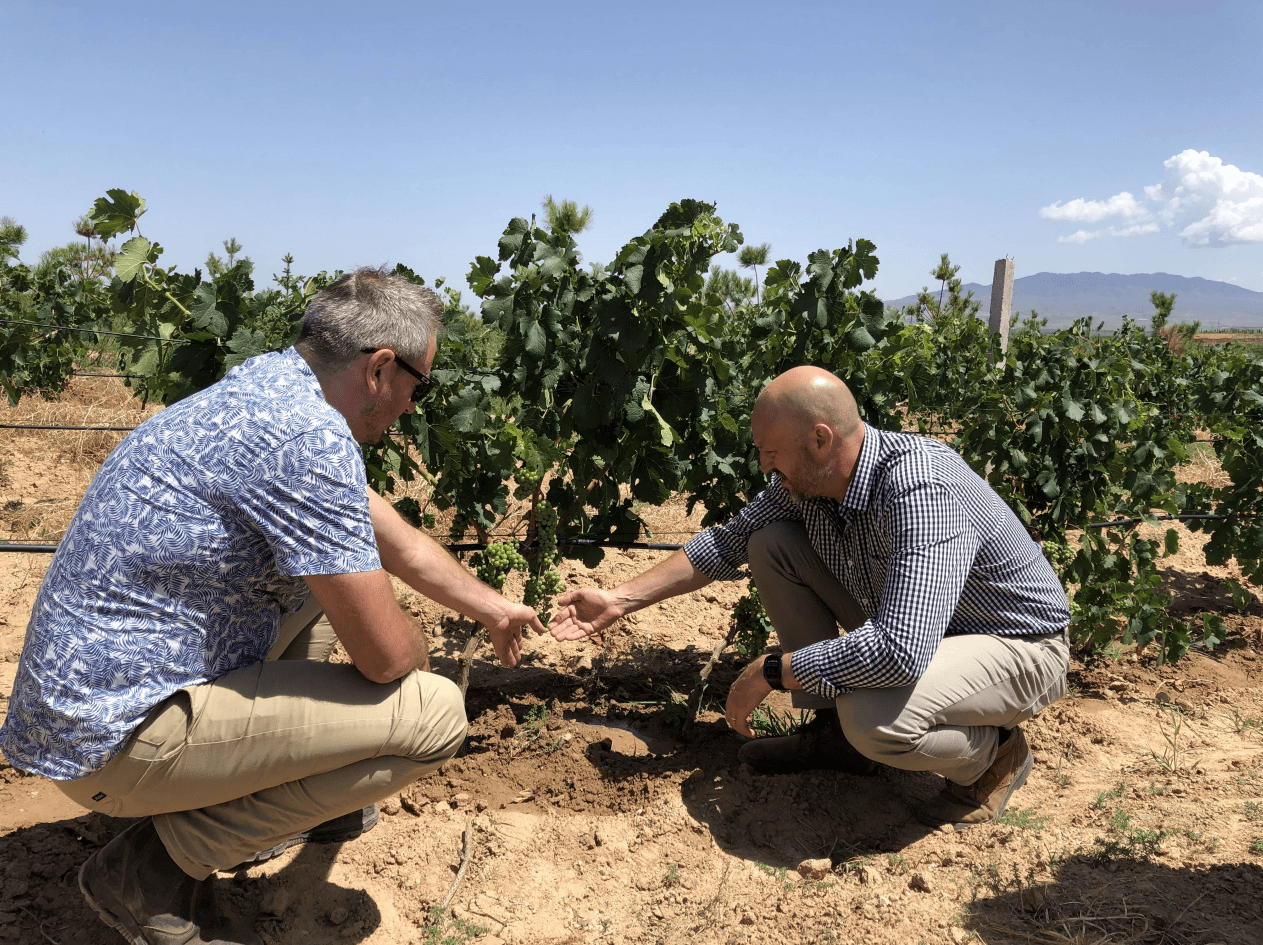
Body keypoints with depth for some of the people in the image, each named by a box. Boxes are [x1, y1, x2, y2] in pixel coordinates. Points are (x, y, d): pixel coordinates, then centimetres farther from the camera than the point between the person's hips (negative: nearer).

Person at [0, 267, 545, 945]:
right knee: (432, 712, -15)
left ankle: (279, 797, 22)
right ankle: (159, 864, -2)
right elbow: (383, 654, -20)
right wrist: (418, 656, 4)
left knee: (333, 571, 21)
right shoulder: (307, 438, -25)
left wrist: (493, 609, 28)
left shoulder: (273, 384, 5)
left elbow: (395, 540, 18)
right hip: (117, 736, -10)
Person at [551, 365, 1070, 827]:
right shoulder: (807, 477, -11)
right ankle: (833, 732, 7)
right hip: (909, 627, 8)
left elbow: (898, 652, -44)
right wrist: (619, 599, 1)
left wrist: (770, 672, -30)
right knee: (771, 544, -5)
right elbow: (727, 542, 4)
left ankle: (994, 753, -1)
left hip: (1021, 648, -7)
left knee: (872, 717, -37)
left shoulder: (920, 489, -37)